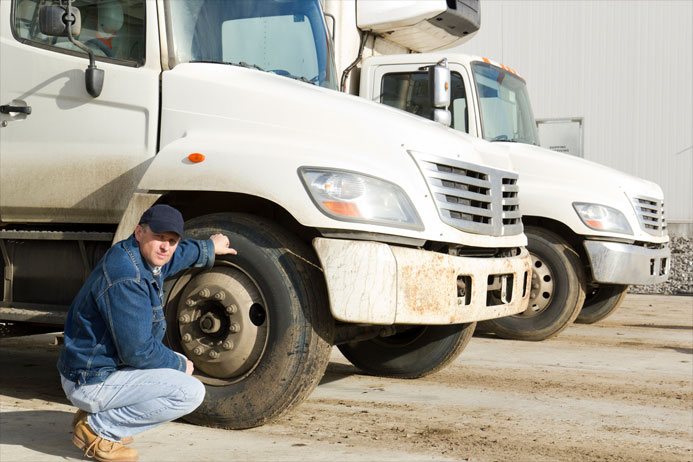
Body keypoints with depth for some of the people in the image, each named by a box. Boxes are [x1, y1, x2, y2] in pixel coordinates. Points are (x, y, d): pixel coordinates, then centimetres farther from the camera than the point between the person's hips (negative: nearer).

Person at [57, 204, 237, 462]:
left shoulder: (145, 256, 3)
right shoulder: (126, 279, -27)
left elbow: (179, 255, 31)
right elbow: (137, 351, -24)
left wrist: (209, 248, 42)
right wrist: (179, 365, -8)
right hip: (91, 381, -10)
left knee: (178, 363, 27)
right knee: (191, 392, -18)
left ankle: (94, 413, 16)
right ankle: (96, 428, -8)